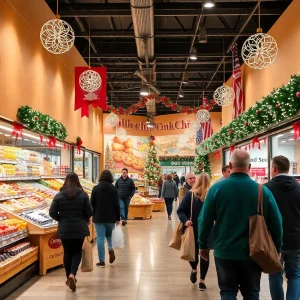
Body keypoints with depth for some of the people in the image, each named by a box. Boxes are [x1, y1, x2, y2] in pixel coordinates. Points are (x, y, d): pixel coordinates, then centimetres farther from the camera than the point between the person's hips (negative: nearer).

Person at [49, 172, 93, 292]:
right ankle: (72, 274, -9)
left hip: (64, 229, 1)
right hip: (79, 228, -1)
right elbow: (89, 212, -5)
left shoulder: (59, 196, -4)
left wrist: (61, 219, 12)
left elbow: (52, 213, -6)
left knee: (67, 252, 14)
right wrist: (85, 219, 16)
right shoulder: (83, 195, -6)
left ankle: (69, 277, 22)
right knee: (77, 252, 10)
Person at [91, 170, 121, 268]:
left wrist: (91, 215, 14)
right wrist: (118, 218, 3)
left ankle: (102, 261, 2)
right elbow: (117, 204, -3)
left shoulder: (96, 188, -1)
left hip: (98, 217, -1)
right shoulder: (113, 188, -3)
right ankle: (111, 248, -4)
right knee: (109, 234, 23)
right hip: (111, 217, 1)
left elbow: (92, 203, 1)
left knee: (100, 237, 2)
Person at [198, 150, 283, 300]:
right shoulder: (263, 190, -6)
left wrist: (203, 245, 8)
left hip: (224, 251, -1)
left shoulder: (216, 188, -8)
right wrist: (276, 249, 10)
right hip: (253, 252, 1)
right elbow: (276, 223, -3)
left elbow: (205, 220, -5)